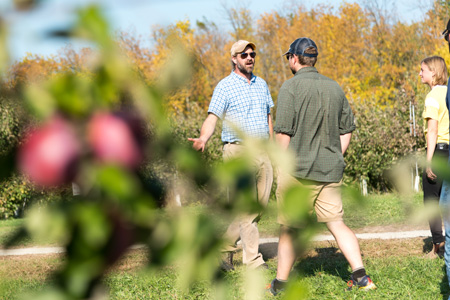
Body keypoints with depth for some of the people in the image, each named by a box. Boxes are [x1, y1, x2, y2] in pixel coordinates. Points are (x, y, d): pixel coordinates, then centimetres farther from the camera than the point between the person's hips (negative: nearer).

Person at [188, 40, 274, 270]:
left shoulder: (261, 84, 16)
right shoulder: (225, 86, -3)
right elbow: (212, 118, -11)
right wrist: (203, 139, -30)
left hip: (263, 152, 6)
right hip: (238, 151, -6)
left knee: (260, 205, 6)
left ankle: (226, 246, 20)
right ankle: (253, 259, -4)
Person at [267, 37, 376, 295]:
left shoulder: (292, 87, -9)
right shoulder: (335, 87, 9)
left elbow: (283, 133, -12)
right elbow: (347, 130, 12)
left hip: (298, 170, -5)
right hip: (331, 171, 5)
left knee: (289, 229, 6)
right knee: (337, 224, 9)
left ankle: (281, 284, 14)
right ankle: (361, 275, -2)